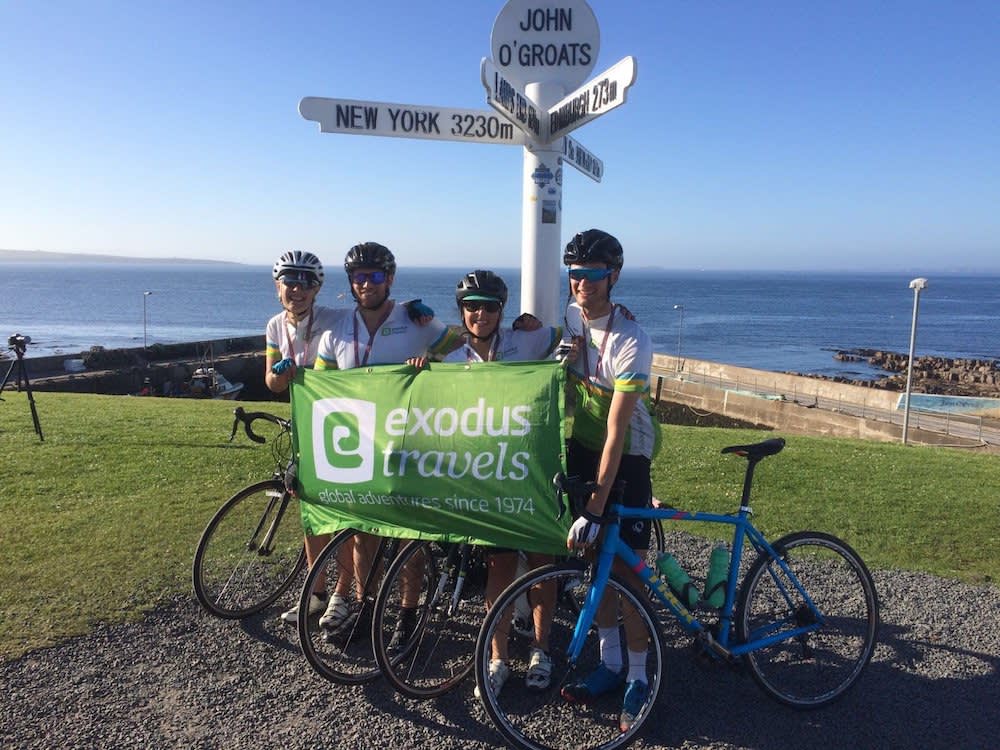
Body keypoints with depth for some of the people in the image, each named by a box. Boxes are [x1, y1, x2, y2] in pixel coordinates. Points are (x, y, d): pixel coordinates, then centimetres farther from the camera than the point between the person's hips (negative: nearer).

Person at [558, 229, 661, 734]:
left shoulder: (630, 342, -25)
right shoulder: (570, 316, -6)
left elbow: (616, 433, -29)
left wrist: (594, 508, -30)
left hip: (626, 459, -5)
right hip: (582, 449, 6)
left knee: (626, 567, -2)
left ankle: (638, 677, 15)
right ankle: (609, 663, 26)